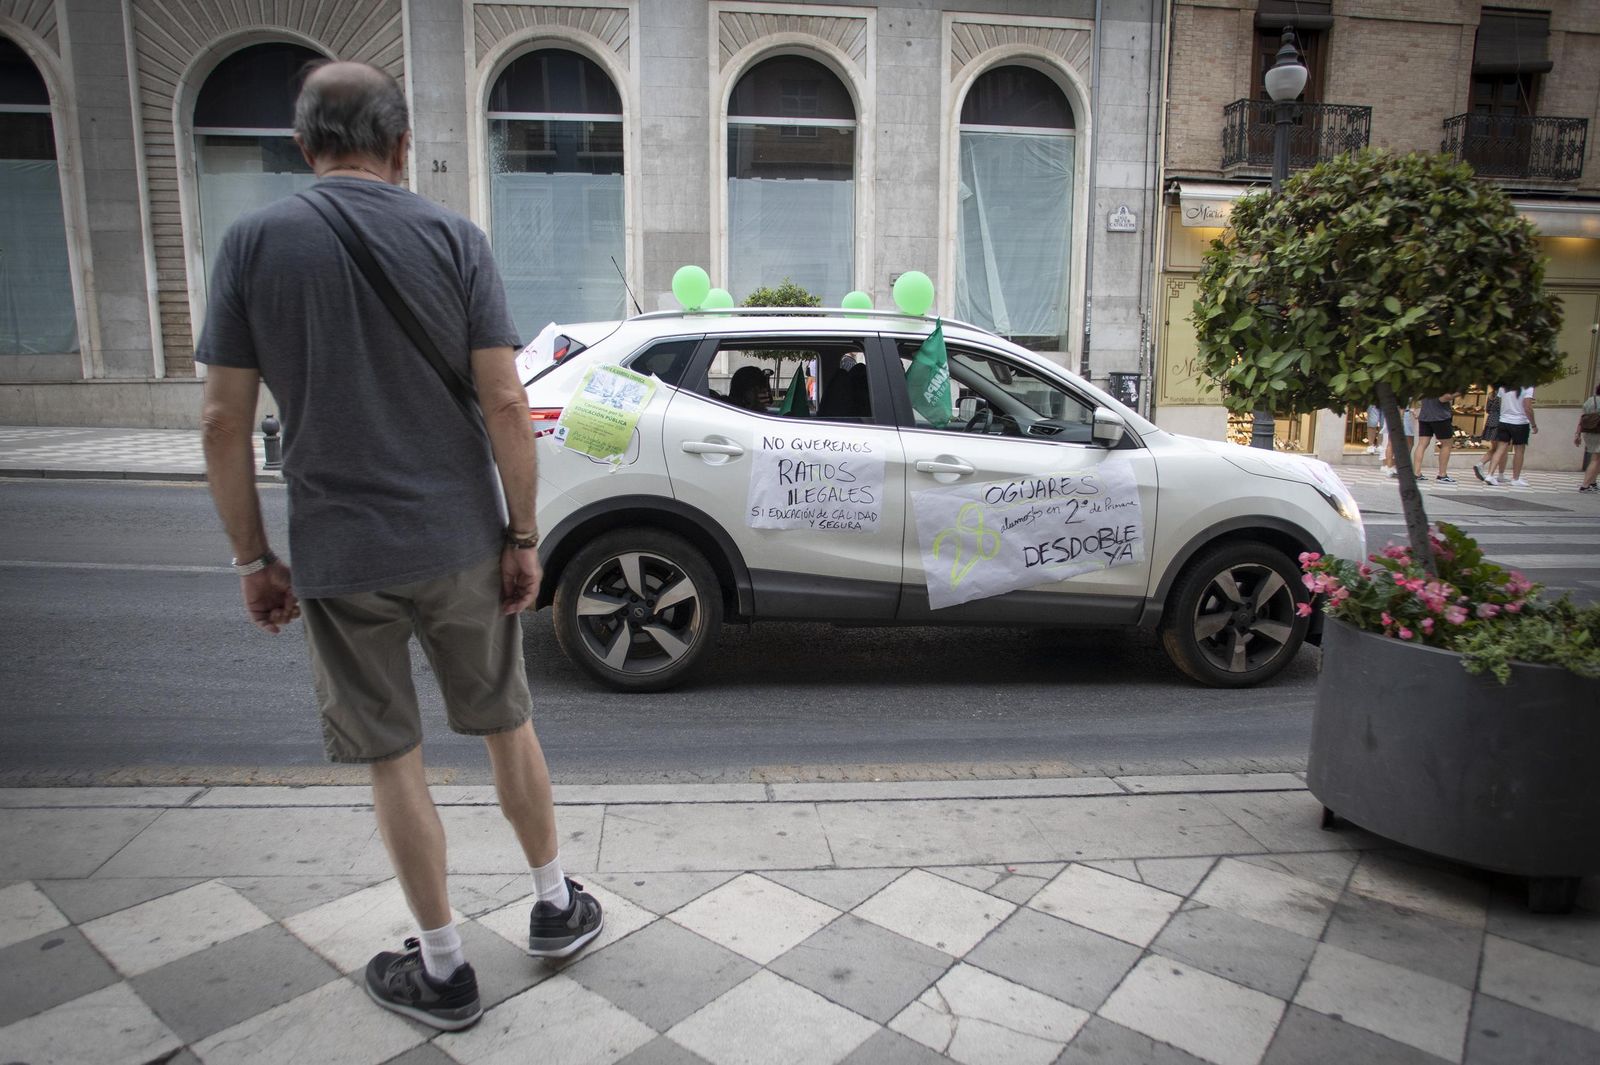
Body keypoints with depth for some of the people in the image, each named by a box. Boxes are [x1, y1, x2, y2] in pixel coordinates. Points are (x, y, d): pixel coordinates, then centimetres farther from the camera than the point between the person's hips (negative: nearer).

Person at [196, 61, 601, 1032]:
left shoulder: (252, 244, -2)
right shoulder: (454, 237, -4)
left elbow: (226, 422, -4)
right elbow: (505, 405, -10)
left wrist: (253, 559, 5)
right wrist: (524, 537, -3)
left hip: (338, 559, 0)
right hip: (460, 545, 1)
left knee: (394, 761, 13)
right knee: (508, 728, 19)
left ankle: (443, 971, 25)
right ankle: (557, 906, 34)